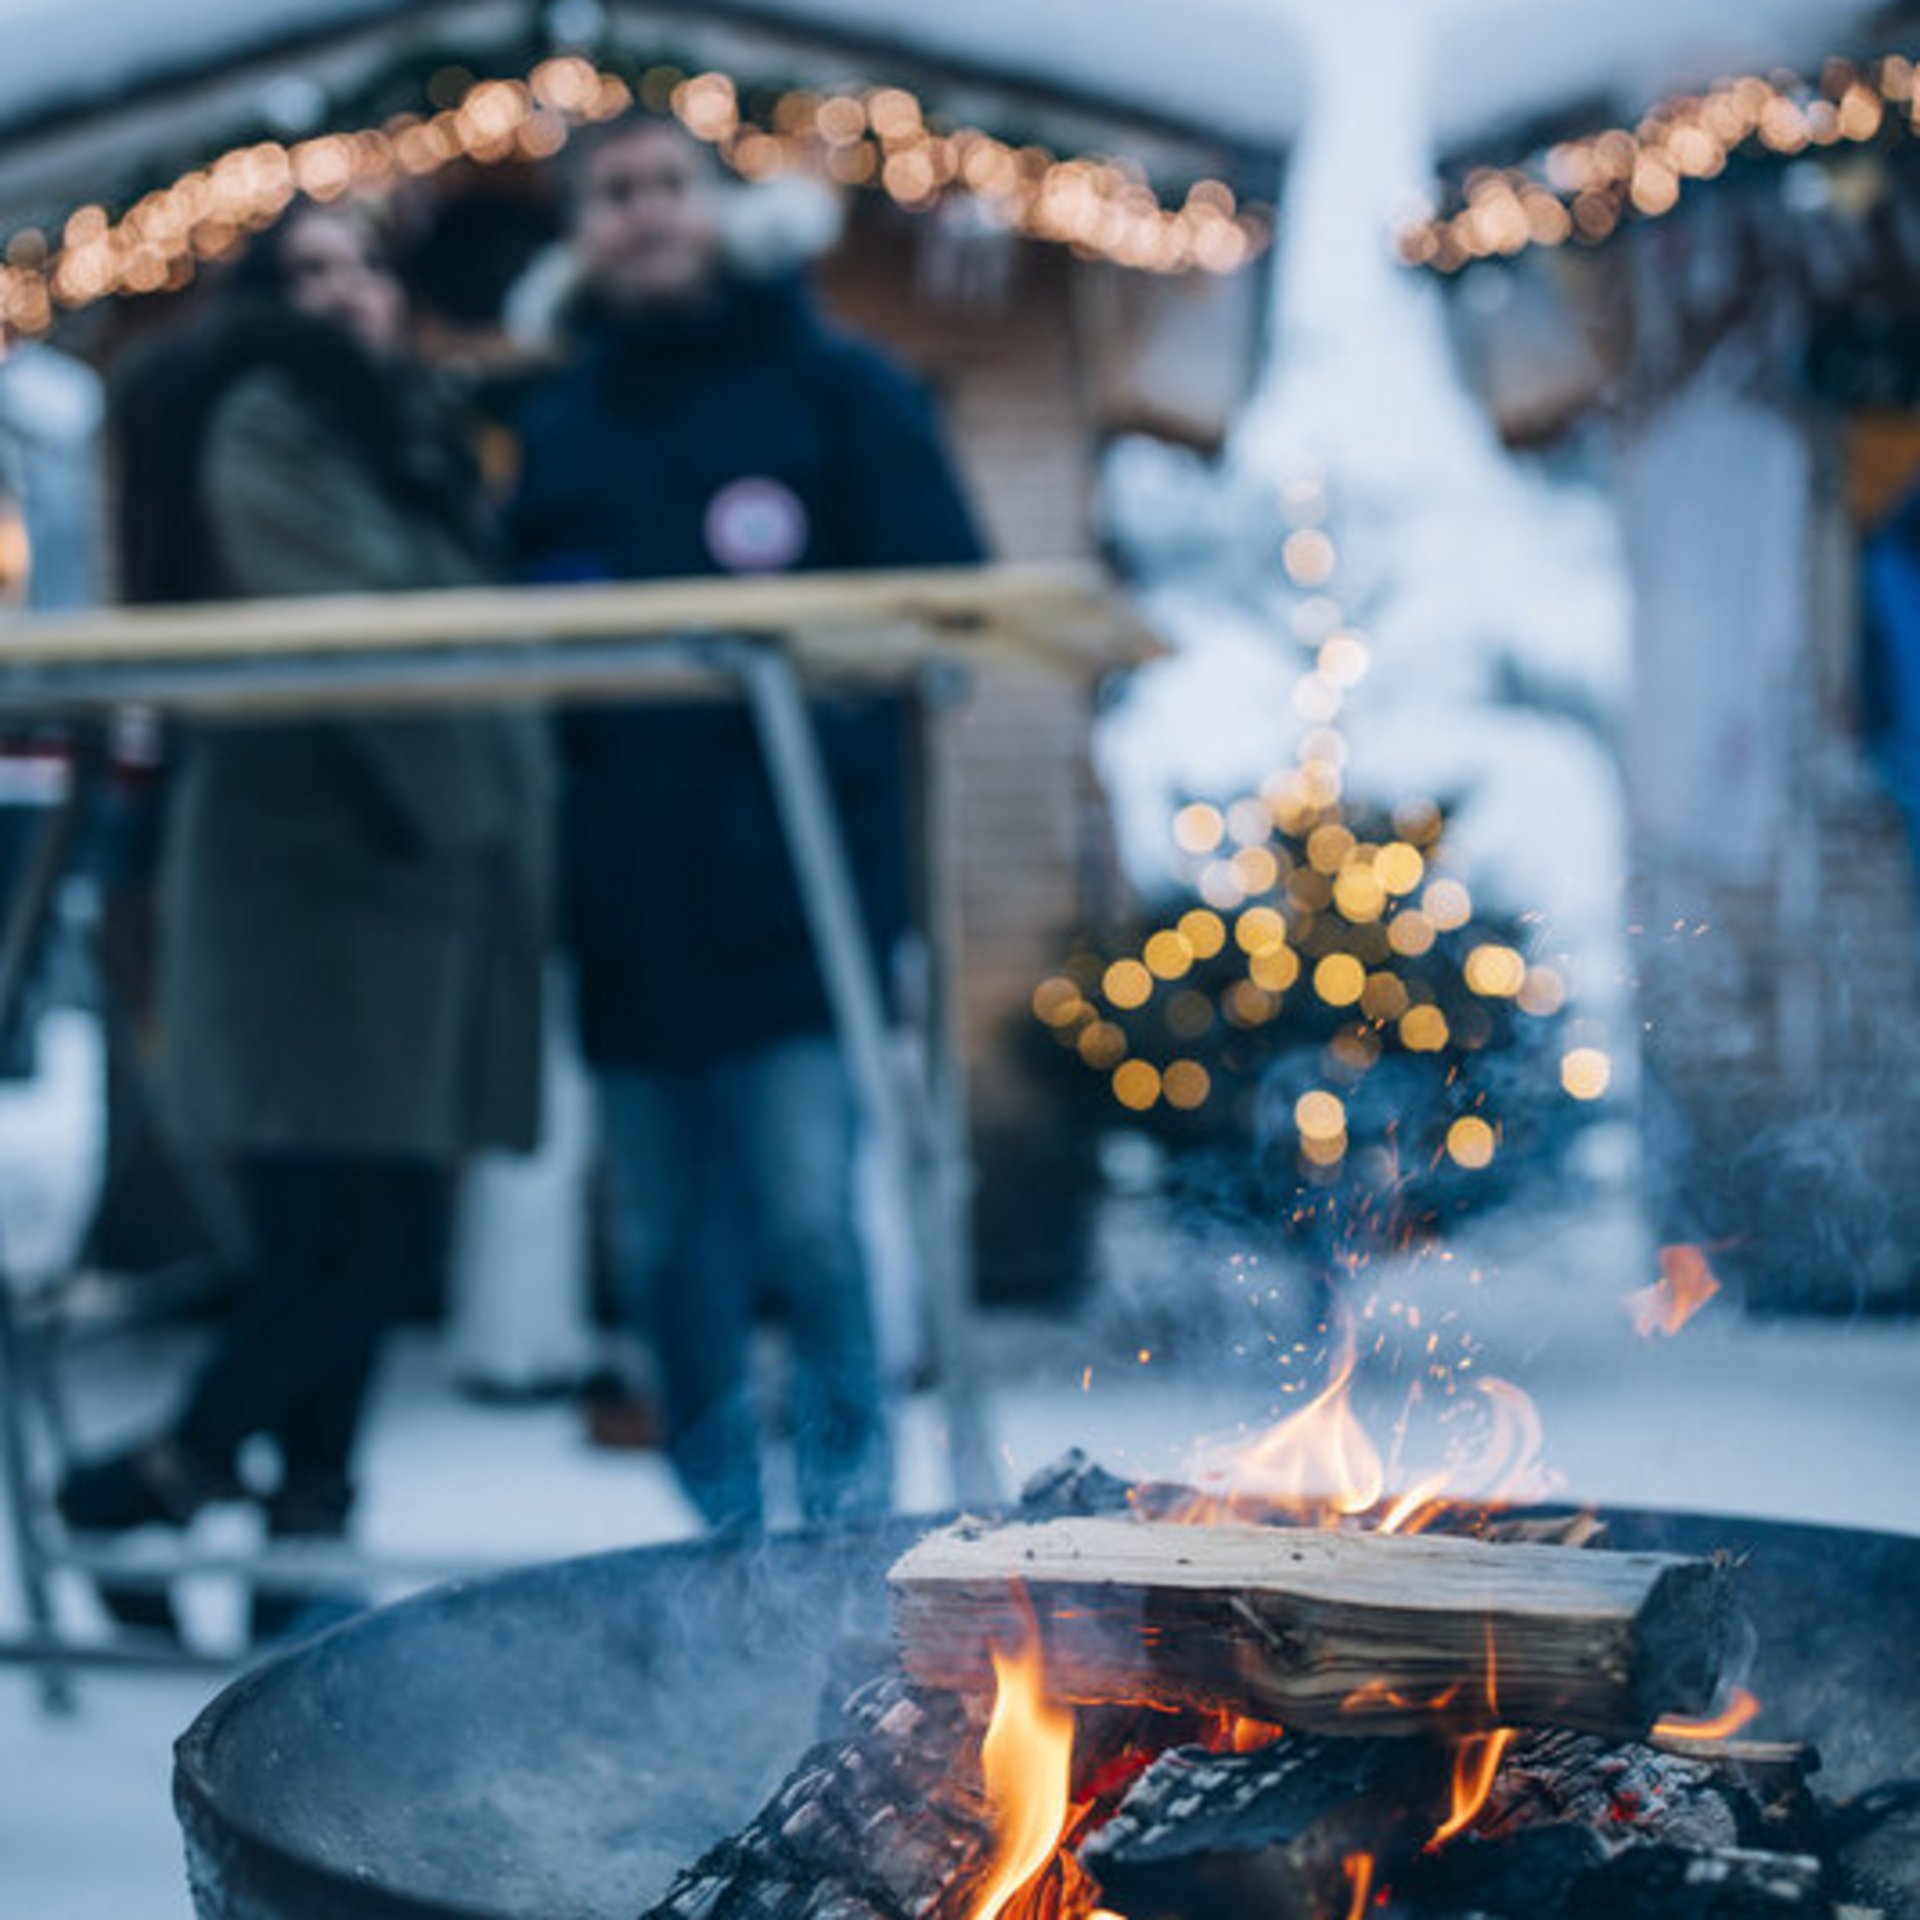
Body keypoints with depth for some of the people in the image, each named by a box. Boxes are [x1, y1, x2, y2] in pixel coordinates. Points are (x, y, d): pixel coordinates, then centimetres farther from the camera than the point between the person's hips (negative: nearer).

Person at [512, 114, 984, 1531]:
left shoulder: (834, 387, 6)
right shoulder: (556, 427, 18)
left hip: (791, 894, -4)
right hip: (623, 902, 4)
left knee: (806, 1224, -7)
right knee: (664, 1249, 9)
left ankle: (846, 1526, 10)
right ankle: (725, 1533, 23)